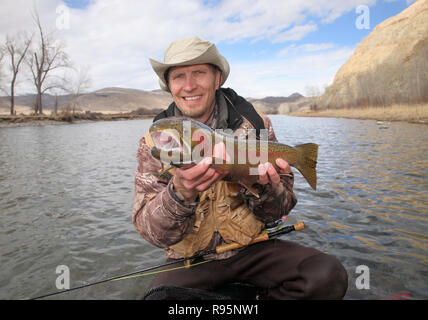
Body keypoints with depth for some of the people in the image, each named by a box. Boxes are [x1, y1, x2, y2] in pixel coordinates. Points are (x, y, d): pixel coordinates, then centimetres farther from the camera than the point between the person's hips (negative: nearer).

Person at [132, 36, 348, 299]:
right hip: (192, 259, 0)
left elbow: (275, 213, -1)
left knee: (329, 276, -20)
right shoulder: (154, 142, -6)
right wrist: (180, 193, -33)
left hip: (251, 247, 1)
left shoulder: (253, 123, -5)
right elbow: (155, 234, -13)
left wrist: (263, 186, -24)